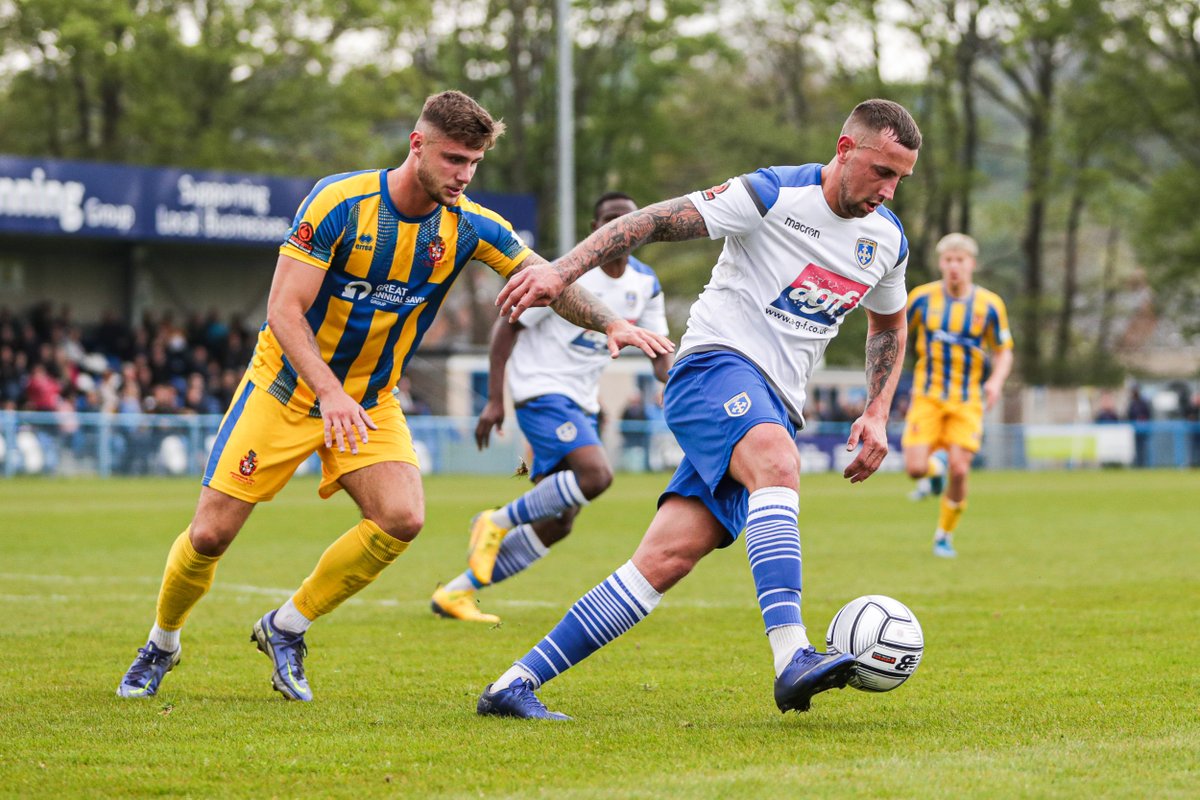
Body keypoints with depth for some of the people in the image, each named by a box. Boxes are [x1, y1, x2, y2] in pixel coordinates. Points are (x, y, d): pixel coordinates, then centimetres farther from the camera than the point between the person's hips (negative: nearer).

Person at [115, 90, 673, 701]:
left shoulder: (469, 226, -9)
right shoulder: (339, 202, -21)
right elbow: (284, 310, -23)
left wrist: (610, 323, -30)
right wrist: (330, 394, -37)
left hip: (369, 401, 3)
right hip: (286, 385, -3)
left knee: (402, 518, -20)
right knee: (212, 533, -6)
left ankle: (286, 628, 0)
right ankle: (161, 645, 24)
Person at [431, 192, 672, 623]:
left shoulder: (645, 284, 5)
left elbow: (658, 350, 9)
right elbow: (508, 325, -9)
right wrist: (494, 400, -14)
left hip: (582, 404, 8)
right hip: (543, 391, -8)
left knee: (556, 526, 3)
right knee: (596, 475, -30)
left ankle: (457, 592, 12)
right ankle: (497, 523, -10)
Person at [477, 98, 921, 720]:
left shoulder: (887, 240, 11)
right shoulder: (773, 196, -9)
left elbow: (889, 324, 30)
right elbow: (652, 222, -10)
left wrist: (877, 414, 16)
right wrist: (561, 271, -22)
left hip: (772, 409, 6)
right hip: (715, 365, -6)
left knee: (671, 556, -10)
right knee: (777, 462, -38)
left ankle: (515, 685, -7)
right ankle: (791, 658, -51)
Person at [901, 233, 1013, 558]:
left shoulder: (989, 305, -3)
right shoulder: (923, 297, -3)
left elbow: (1004, 351, 5)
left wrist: (996, 380, -14)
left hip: (968, 401, 0)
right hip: (928, 396, 0)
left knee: (959, 471, -12)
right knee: (915, 468, -13)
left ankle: (944, 536, 12)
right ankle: (935, 469, 27)